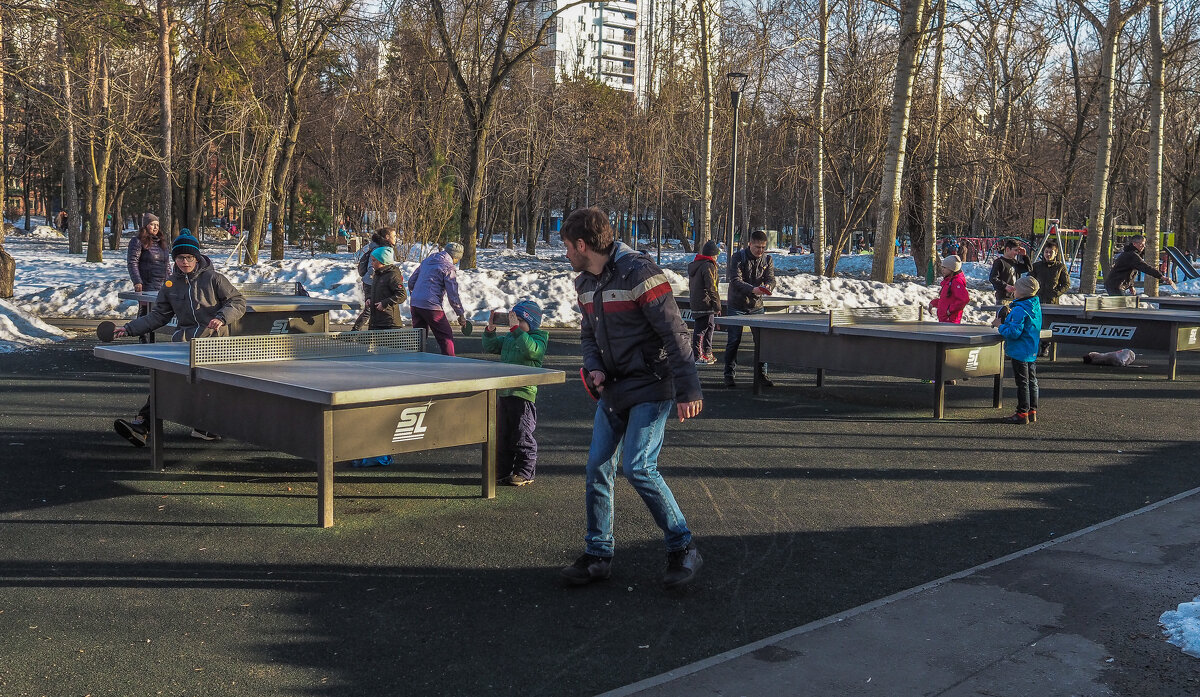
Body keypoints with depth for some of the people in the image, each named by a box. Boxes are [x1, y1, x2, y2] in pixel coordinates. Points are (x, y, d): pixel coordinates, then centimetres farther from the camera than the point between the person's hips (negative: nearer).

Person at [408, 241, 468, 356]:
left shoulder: (427, 260, 17)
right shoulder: (448, 267, -6)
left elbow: (411, 282, 21)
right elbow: (453, 295, -8)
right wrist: (461, 315, -2)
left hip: (414, 304, 7)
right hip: (431, 306, -7)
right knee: (446, 338, 0)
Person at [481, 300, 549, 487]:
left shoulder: (538, 338, -7)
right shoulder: (508, 338, 15)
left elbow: (531, 349, -28)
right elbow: (490, 347, 18)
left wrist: (515, 329, -30)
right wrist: (490, 329, 2)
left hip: (523, 393, -8)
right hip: (503, 392, 8)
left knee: (521, 436, -2)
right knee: (502, 436, 13)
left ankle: (525, 473, 9)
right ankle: (503, 470, 24)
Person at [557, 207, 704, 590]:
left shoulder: (638, 271, -18)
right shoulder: (585, 283, 8)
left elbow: (674, 333, -19)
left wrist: (688, 390, -20)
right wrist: (594, 368, -2)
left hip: (650, 386, -8)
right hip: (613, 388, 8)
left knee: (638, 467, -15)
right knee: (597, 468, 4)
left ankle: (683, 549, 1)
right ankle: (598, 555, 17)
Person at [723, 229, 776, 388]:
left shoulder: (767, 259, 4)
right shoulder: (738, 257, -9)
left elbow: (771, 279, -4)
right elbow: (735, 280, -19)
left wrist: (768, 286, -29)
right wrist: (752, 289, -35)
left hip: (757, 306, 4)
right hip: (737, 306, -4)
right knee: (733, 341, -1)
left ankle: (761, 375, 13)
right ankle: (729, 375, 8)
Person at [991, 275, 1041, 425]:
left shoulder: (1019, 310, -23)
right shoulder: (1035, 305, 6)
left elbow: (1014, 332, -25)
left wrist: (1001, 325, -12)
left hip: (1020, 352, -9)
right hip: (1032, 352, 9)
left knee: (1022, 383, -3)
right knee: (1032, 381, 15)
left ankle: (1022, 414, 3)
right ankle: (1032, 411, 23)